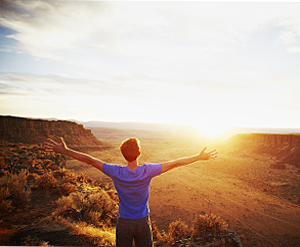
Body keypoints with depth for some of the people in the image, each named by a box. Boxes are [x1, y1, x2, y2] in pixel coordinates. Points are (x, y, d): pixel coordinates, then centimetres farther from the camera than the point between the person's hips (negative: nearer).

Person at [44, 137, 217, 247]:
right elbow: (175, 163, -13)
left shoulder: (117, 173, -20)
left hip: (124, 223, 0)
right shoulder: (147, 171, -19)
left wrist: (64, 151, -8)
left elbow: (90, 160, -15)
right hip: (143, 222, 0)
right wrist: (200, 157, -4)